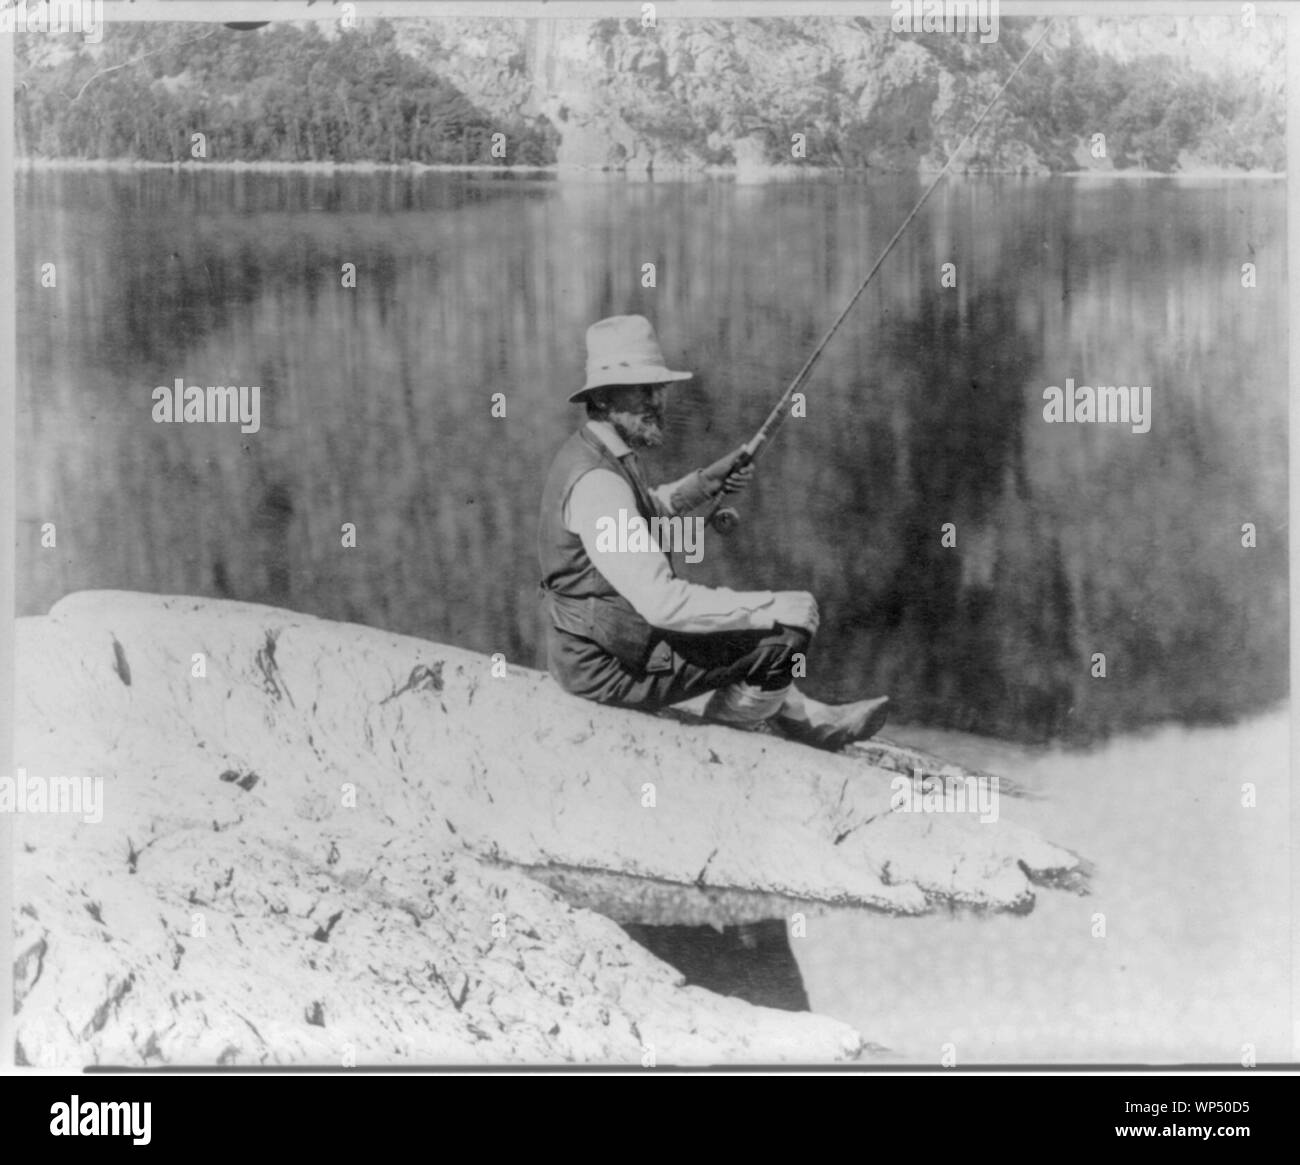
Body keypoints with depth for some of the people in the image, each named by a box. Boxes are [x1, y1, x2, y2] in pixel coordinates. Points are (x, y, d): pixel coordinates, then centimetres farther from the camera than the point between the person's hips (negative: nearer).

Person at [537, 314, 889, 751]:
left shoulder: (590, 453, 6)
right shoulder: (596, 481, -26)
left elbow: (639, 515, 30)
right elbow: (661, 601, -32)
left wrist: (705, 483, 15)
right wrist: (773, 607, -27)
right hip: (614, 666, -11)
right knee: (782, 638, -13)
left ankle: (814, 722, 42)